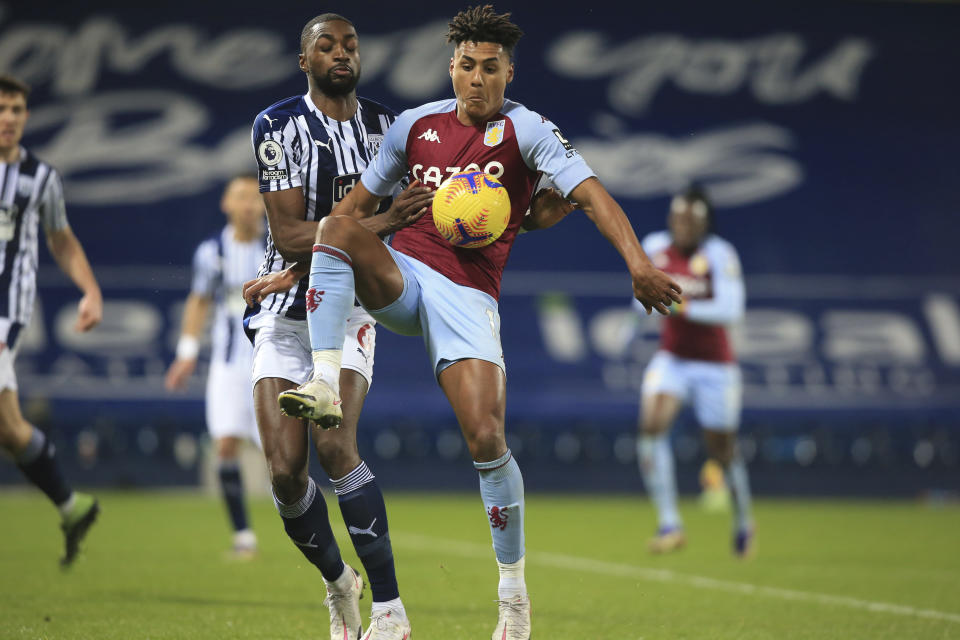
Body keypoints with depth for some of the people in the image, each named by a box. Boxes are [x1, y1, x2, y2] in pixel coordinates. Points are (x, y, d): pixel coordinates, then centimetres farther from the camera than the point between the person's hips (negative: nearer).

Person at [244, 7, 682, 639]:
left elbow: (591, 194, -15)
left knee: (486, 438, -16)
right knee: (335, 229, -28)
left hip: (468, 295, -3)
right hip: (399, 278, 3)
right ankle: (326, 386, -35)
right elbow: (357, 208, 18)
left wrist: (639, 264, -31)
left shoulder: (525, 129, -3)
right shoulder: (415, 124, 10)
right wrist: (288, 273, 14)